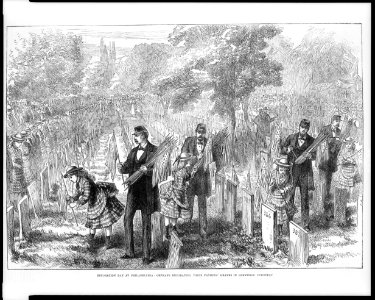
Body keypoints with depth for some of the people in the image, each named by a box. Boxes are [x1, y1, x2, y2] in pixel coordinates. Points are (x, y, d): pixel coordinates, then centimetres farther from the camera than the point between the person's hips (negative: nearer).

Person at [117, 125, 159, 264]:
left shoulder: (154, 151, -4)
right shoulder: (133, 151, 14)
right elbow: (127, 167, 10)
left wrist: (147, 170, -27)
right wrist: (122, 168, -13)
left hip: (147, 189, -5)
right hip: (134, 188, 6)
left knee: (146, 222, -1)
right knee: (127, 218, 3)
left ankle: (146, 255, 5)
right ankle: (129, 252, 13)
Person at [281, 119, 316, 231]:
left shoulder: (311, 141, 2)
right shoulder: (291, 138, 2)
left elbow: (314, 156, -2)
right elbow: (282, 150, 9)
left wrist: (310, 156, -25)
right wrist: (287, 150, -13)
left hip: (305, 171, 0)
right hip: (292, 170, 0)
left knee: (305, 197, 3)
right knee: (289, 195, -1)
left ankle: (305, 223, 9)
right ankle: (289, 220, 13)